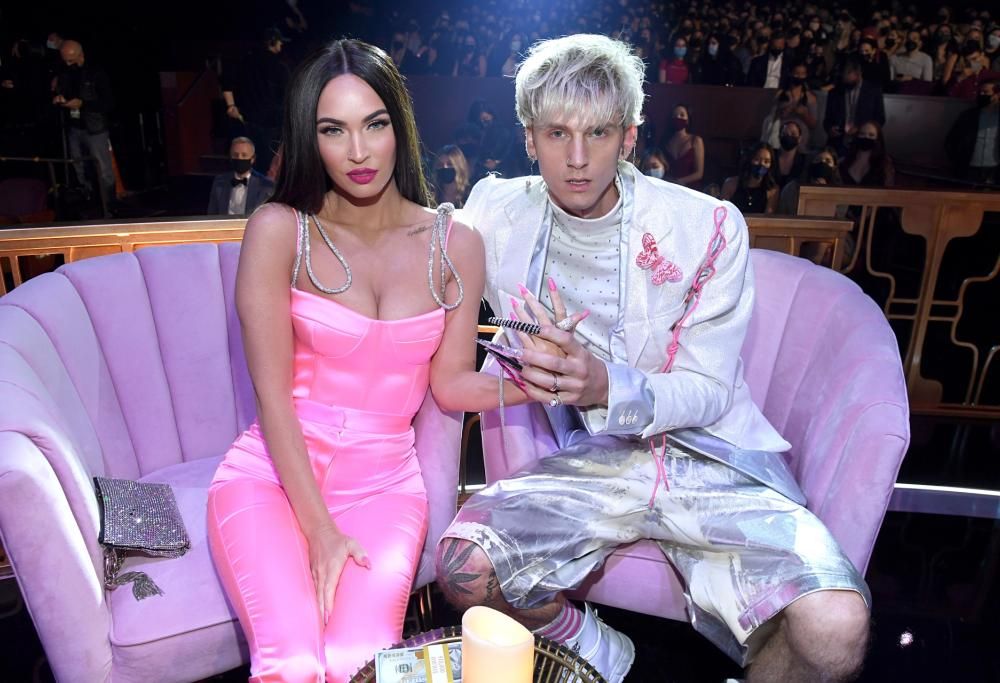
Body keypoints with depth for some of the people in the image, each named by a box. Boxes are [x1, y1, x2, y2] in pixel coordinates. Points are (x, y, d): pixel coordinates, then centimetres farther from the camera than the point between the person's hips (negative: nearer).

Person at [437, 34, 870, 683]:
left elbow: (708, 391, -7)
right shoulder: (497, 212, 0)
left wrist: (605, 386, -29)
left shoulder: (710, 227, -8)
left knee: (835, 627, -27)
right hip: (589, 459, 2)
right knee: (463, 563, -25)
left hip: (712, 455, -1)